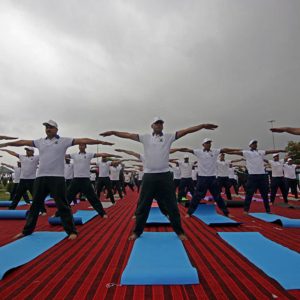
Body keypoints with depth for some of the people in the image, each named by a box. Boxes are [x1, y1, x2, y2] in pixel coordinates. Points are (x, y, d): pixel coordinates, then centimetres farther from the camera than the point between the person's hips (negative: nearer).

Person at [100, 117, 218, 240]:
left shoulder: (169, 137, 4)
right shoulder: (145, 137, 4)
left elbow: (186, 131, -2)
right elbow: (129, 135, -2)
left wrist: (203, 126, -8)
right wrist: (113, 132, -9)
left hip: (165, 175, 1)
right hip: (149, 176, 0)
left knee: (172, 205, 10)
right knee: (143, 205, 10)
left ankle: (179, 231, 28)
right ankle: (137, 231, 27)